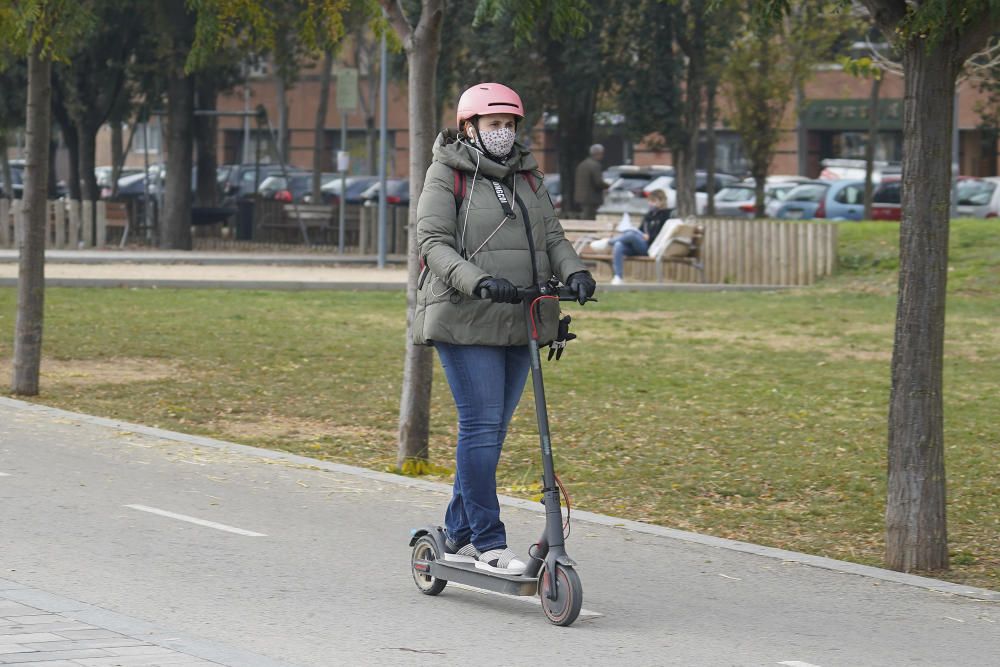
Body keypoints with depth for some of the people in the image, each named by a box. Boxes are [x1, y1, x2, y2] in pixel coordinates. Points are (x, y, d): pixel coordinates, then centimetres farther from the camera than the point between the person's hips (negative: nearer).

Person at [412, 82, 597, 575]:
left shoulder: (528, 178, 16)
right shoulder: (447, 175, -1)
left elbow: (552, 237, 11)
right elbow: (435, 244, -11)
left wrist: (575, 272, -11)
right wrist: (479, 281, -27)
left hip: (519, 322, 6)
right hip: (465, 320, -6)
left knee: (493, 430, 9)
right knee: (481, 426, -11)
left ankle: (458, 536, 19)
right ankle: (489, 543, -8)